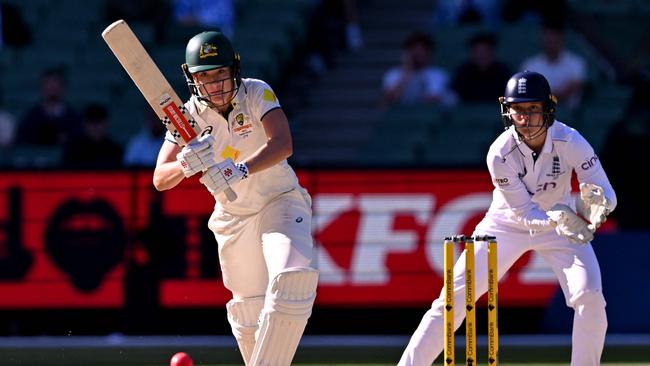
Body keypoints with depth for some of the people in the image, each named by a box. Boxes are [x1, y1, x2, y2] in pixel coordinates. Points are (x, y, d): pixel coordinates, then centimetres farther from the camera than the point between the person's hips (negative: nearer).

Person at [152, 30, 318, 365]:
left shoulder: (257, 93, -17)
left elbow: (283, 145, -32)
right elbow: (160, 180, -17)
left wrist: (240, 171, -48)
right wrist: (186, 165, -40)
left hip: (280, 202, -3)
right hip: (233, 218, 3)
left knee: (293, 280, -27)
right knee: (249, 309, 8)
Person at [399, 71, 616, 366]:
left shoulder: (570, 142, -24)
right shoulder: (500, 153, -26)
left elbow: (607, 196, -23)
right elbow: (525, 213, -21)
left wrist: (594, 203, -48)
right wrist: (557, 219, -42)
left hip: (562, 221, 1)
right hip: (508, 224, -1)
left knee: (589, 297, -17)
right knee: (454, 295, -9)